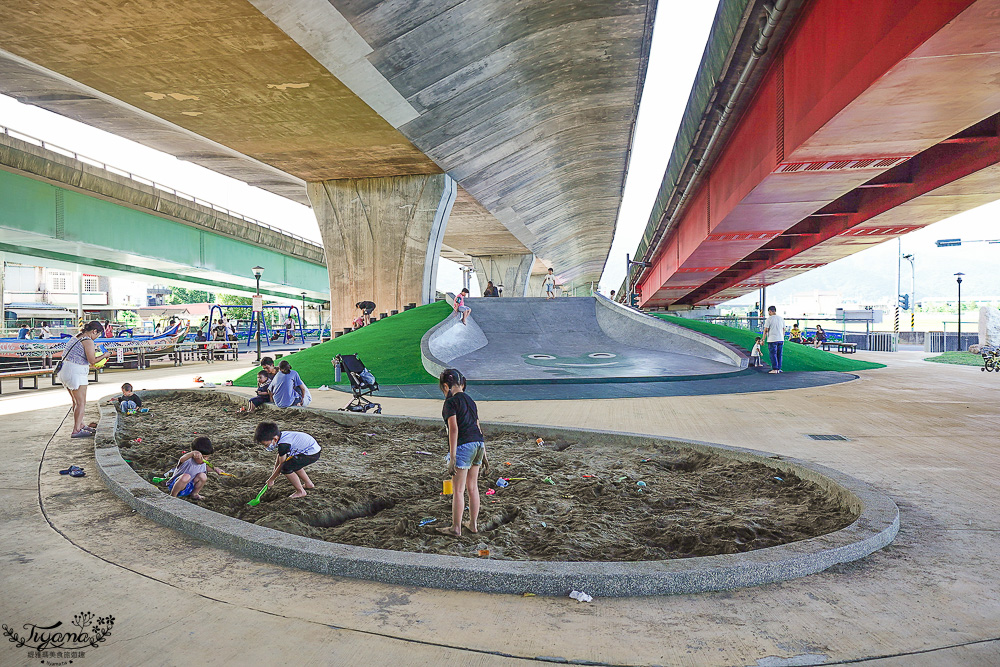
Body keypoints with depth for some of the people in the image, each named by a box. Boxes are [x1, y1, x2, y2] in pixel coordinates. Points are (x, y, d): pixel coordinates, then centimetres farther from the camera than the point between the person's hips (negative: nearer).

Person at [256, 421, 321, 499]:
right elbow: (279, 458, 18)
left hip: (312, 454, -11)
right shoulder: (281, 435, 6)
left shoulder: (283, 444, -22)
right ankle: (308, 484, 35)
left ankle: (301, 492, -3)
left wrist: (271, 479, 0)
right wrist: (274, 475, 22)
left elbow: (281, 465, -12)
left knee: (286, 468, -15)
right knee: (291, 463, 28)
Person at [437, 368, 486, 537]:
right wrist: (483, 454, 21)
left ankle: (456, 528, 11)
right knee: (472, 487, 17)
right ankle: (473, 524, 26)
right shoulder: (470, 400, 15)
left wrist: (452, 458, -15)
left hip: (463, 445, -8)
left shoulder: (451, 402, -8)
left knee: (458, 490, 3)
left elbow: (454, 429, -15)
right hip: (478, 443, 8)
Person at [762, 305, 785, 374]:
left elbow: (765, 330, -9)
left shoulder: (769, 318, -7)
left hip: (772, 340, -6)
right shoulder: (781, 318, 11)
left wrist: (763, 339, -4)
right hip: (780, 339, 6)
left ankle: (774, 369, -6)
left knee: (773, 354, -2)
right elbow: (783, 330, 15)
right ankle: (778, 369, 12)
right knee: (779, 355, 10)